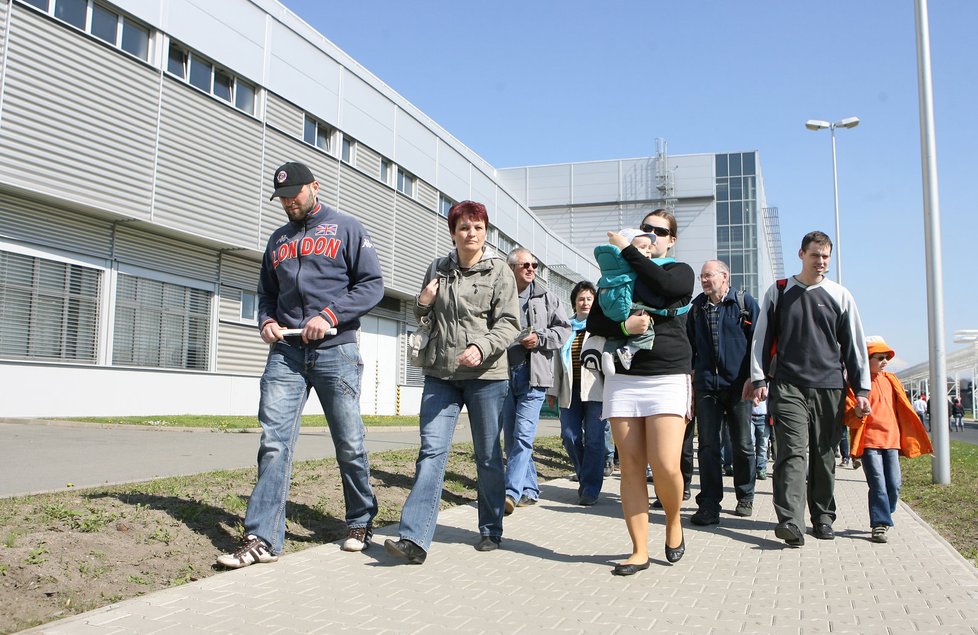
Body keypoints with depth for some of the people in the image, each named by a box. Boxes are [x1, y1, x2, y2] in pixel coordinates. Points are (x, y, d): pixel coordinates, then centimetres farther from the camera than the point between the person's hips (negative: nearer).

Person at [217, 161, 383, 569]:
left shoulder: (347, 228, 5)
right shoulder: (278, 239, 20)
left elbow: (372, 285, -2)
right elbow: (266, 291, 25)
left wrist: (331, 315, -14)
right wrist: (266, 320, 3)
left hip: (336, 352, -3)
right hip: (286, 353, 4)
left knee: (349, 444, 4)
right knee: (273, 442, -6)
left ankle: (360, 523, 22)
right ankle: (262, 539, -5)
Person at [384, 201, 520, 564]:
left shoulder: (499, 271, 0)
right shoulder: (437, 268, 12)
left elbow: (509, 324, -6)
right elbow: (423, 318, 24)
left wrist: (481, 348, -23)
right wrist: (423, 303, 1)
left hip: (486, 374, -3)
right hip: (440, 373, 3)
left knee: (488, 455, 8)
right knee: (432, 451, -6)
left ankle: (491, 531, 24)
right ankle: (414, 539, -9)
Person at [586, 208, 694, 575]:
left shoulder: (680, 271, 10)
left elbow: (668, 286, -16)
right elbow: (594, 322, 8)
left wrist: (628, 250, -7)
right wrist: (624, 326, -12)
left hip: (668, 377, -2)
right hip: (623, 377, 3)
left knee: (665, 466, -13)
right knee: (631, 466, 0)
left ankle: (673, 523, 17)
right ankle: (640, 551, 7)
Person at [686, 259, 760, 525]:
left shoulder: (745, 302, 3)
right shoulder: (697, 308, 13)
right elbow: (690, 347, 17)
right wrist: (690, 383, 10)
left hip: (738, 385, -2)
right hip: (706, 386, 2)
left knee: (743, 445, 7)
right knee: (708, 446, -2)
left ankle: (745, 499, 23)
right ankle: (709, 505, 1)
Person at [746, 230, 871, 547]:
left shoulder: (840, 295, 10)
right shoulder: (778, 292, 8)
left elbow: (855, 344, 10)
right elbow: (762, 338, 8)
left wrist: (861, 389, 4)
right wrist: (759, 379, -1)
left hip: (830, 388, 2)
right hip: (788, 386, -2)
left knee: (824, 456, 7)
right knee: (793, 451, -14)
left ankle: (823, 518, 20)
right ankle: (790, 521, -22)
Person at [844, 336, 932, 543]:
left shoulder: (891, 381, 14)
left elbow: (902, 410, 19)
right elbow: (848, 415, -5)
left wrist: (905, 440, 14)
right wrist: (857, 413, -28)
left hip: (891, 440, 5)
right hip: (869, 440, -5)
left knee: (894, 484, 4)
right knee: (878, 484, -9)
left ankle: (883, 519, 23)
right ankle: (879, 524, -3)